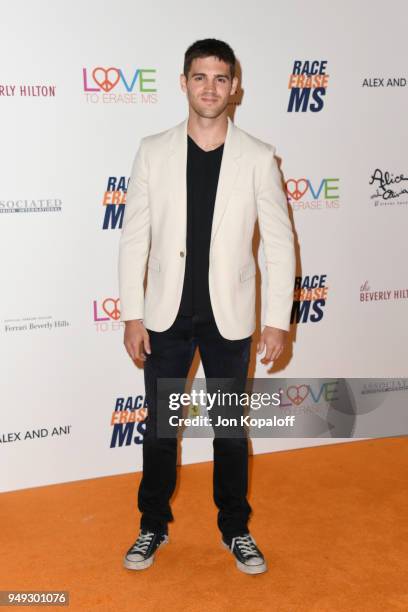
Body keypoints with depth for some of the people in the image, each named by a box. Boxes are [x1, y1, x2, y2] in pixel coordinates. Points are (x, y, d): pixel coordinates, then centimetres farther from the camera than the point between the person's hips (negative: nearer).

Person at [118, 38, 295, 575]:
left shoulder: (258, 158, -4)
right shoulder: (153, 151, -2)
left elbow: (279, 242, -3)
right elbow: (135, 238, -1)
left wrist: (278, 320, -5)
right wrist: (132, 315, -4)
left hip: (229, 318, -1)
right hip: (167, 316, 1)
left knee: (230, 427, 13)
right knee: (160, 426, 13)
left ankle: (235, 528, 32)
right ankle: (154, 525, 32)